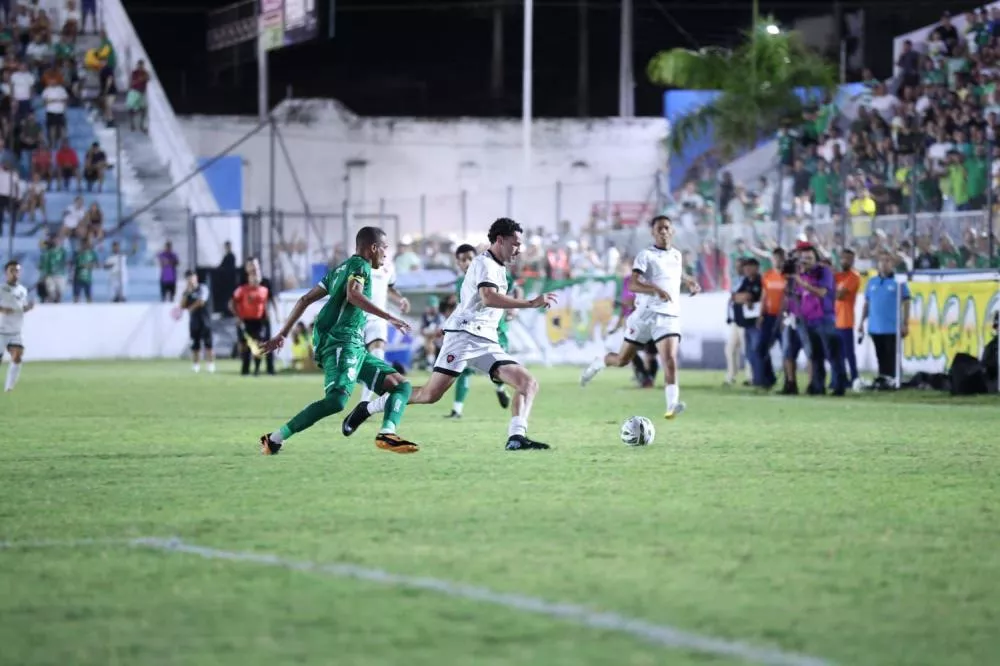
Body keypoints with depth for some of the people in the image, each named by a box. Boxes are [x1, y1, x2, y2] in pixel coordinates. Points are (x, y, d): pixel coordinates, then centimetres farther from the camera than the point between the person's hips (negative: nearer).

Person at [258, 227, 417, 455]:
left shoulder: (340, 269, 26)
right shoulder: (360, 265, 0)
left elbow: (305, 300, 26)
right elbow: (354, 295, -22)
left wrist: (283, 334, 28)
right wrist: (389, 318, -25)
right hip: (341, 341, -10)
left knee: (402, 385, 5)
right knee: (337, 400, -28)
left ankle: (387, 434, -21)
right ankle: (274, 439, -22)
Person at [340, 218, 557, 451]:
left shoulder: (498, 267, 21)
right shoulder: (484, 263, -6)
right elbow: (488, 297, -25)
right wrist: (531, 303, -25)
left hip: (486, 342, 9)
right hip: (465, 334, -9)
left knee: (529, 384, -7)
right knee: (431, 393, -14)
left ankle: (516, 438, -19)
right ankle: (367, 409, 0)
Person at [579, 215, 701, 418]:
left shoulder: (677, 255, 13)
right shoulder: (646, 255, -6)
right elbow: (632, 285, -19)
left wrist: (690, 282, 18)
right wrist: (656, 289, -34)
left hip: (670, 316, 3)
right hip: (646, 313, -3)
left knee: (670, 360, -19)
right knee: (622, 360, 7)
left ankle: (672, 404, -25)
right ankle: (599, 363, 38)